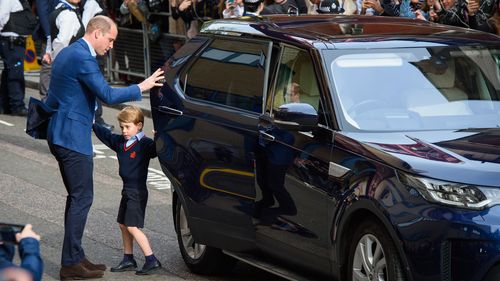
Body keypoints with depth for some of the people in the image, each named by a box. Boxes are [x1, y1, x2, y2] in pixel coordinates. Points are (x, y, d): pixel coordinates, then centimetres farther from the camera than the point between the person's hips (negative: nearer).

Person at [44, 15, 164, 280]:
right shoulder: (83, 58, -18)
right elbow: (108, 95, -21)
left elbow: (53, 98, 22)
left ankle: (74, 258, 18)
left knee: (77, 196, 15)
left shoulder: (67, 53, 15)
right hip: (73, 136, -11)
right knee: (82, 197, -5)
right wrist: (141, 87, -12)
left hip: (59, 134, 11)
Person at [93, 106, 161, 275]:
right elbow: (104, 134, 21)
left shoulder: (144, 144, -15)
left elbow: (156, 149, -32)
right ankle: (128, 260, 23)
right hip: (127, 190, 9)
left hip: (138, 192, -9)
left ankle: (151, 260, -8)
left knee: (132, 227, -11)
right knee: (123, 225, 13)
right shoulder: (120, 142, 9)